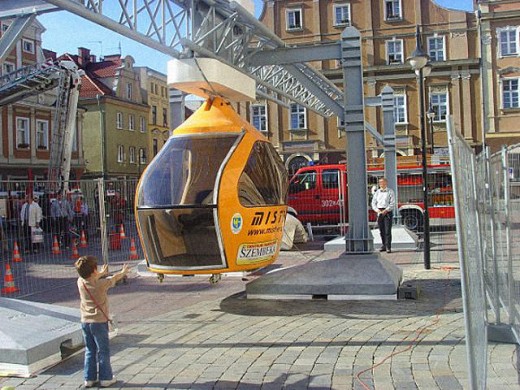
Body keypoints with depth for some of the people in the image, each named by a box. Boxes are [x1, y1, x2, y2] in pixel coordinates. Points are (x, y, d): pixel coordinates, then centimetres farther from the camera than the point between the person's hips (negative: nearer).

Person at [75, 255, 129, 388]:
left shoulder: (80, 282, -4)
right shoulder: (101, 284, -17)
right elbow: (114, 278, 2)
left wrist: (102, 273, 38)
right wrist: (123, 272, 23)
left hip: (85, 322, 5)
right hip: (99, 322, -5)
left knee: (89, 351, 14)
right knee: (103, 351, 6)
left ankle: (89, 378, 18)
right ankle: (105, 378, 11)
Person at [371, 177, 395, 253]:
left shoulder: (390, 191, 1)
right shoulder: (377, 192, 14)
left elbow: (392, 203, -6)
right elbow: (373, 203, 10)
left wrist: (386, 210, -16)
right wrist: (377, 210, -6)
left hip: (388, 212, -4)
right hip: (379, 212, 4)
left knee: (387, 230, -9)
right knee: (382, 230, 5)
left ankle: (388, 247, -8)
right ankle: (384, 246, 14)